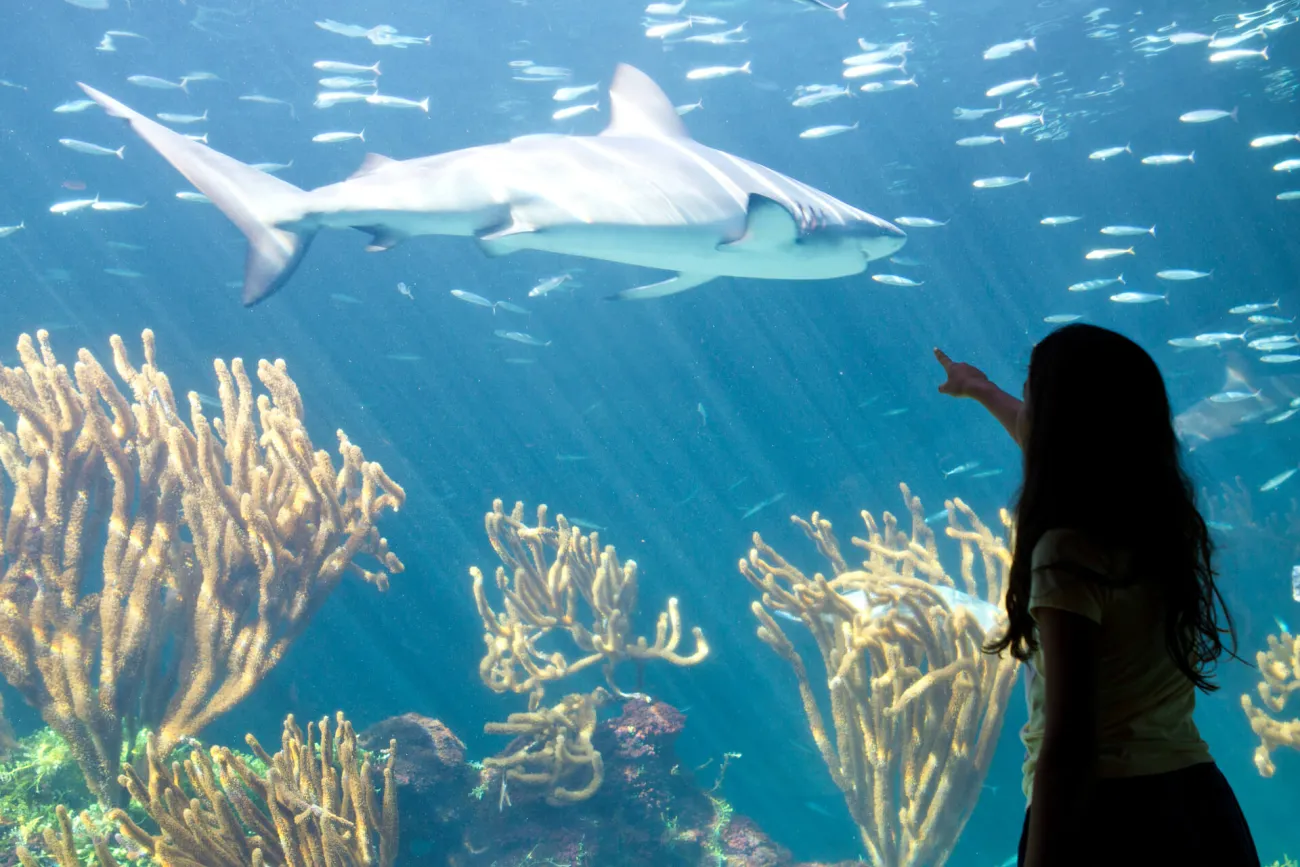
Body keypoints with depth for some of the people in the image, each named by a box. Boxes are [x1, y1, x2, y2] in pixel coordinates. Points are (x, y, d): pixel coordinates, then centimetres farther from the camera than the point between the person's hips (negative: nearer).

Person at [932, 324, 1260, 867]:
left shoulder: (1067, 553, -19)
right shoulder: (1158, 516, 5)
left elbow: (1069, 745, -23)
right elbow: (1053, 448, 27)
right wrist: (982, 391, 44)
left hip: (1104, 815, -7)